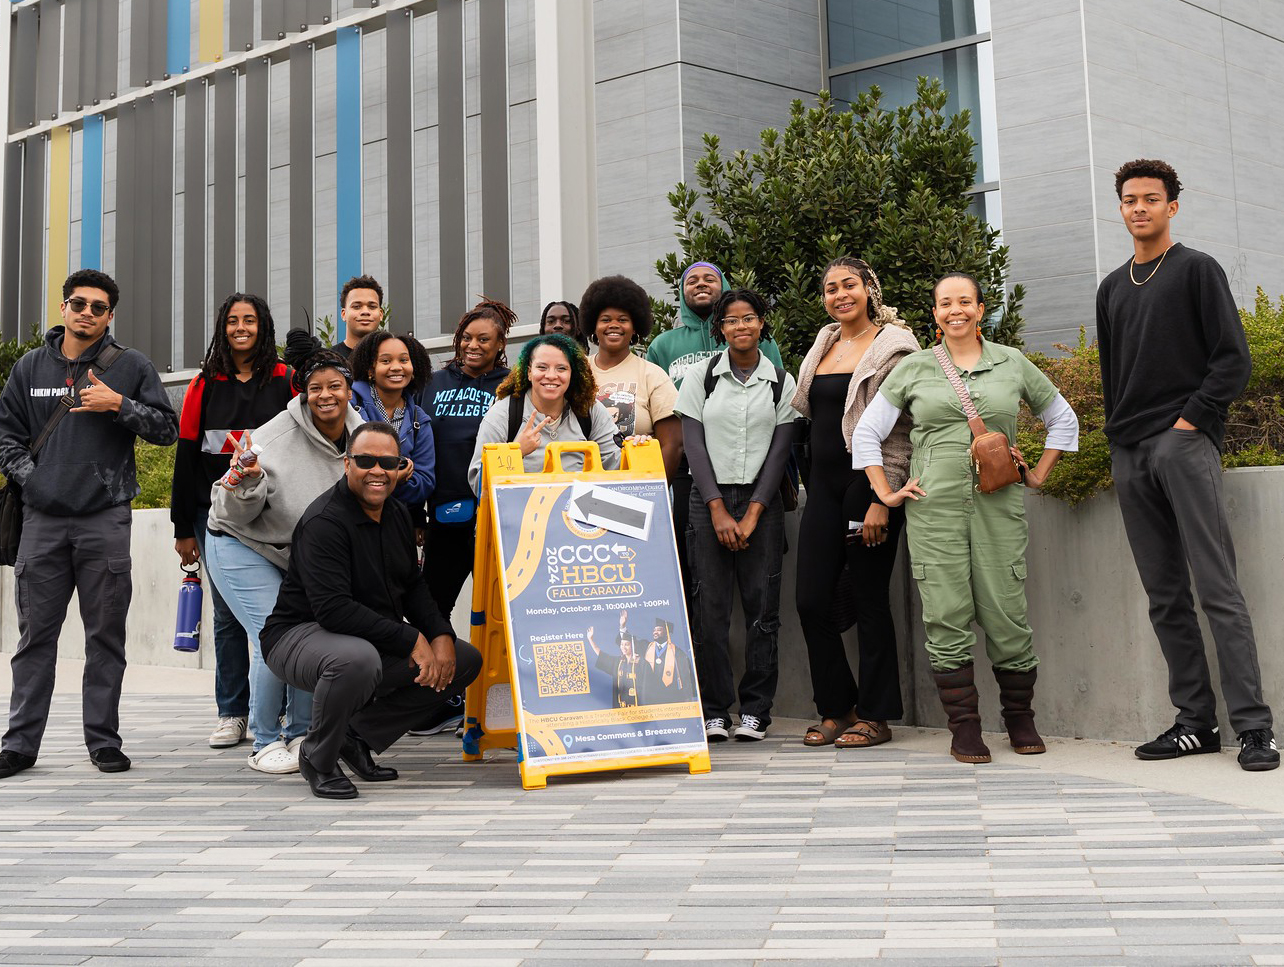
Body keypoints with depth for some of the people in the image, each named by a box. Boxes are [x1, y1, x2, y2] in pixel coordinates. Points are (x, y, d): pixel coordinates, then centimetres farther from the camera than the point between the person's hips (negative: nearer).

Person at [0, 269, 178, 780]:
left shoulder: (131, 366, 5)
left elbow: (167, 429, 3)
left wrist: (119, 405, -11)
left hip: (106, 520, -1)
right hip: (43, 519, 2)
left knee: (106, 635, 3)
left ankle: (104, 739, 12)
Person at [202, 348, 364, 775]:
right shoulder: (274, 439, -25)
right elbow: (237, 515, -21)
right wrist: (248, 482, -40)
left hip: (303, 557, 6)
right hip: (242, 547, -6)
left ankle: (299, 735, 16)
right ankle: (265, 743, 2)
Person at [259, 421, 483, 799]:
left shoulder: (397, 514, 7)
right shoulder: (324, 521, -21)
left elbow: (412, 586, 15)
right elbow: (331, 608, -29)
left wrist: (440, 635, -5)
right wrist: (411, 640, -28)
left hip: (379, 641, 9)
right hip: (299, 636, -9)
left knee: (465, 661, 4)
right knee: (358, 659, -42)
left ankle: (359, 735, 9)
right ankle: (317, 757, -11)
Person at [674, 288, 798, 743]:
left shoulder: (782, 382, 6)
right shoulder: (700, 377, 5)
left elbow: (779, 450, 2)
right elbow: (694, 445, 0)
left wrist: (752, 514, -7)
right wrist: (718, 510, -9)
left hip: (761, 502, 1)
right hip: (709, 500, 0)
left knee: (762, 606, -2)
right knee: (710, 606, -5)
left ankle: (756, 709, 7)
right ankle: (713, 710, 2)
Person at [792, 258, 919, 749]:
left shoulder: (892, 347, -5)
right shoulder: (823, 346, 16)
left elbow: (900, 431, -10)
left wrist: (882, 500, -16)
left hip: (868, 485, -6)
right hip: (824, 487, 7)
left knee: (870, 600, -1)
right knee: (811, 601, 3)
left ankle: (875, 717, 10)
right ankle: (836, 709, 16)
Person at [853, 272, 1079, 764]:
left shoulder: (1012, 364, 11)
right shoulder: (914, 368, 9)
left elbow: (1063, 419, 22)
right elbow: (866, 432, 11)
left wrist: (1038, 475, 15)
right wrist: (886, 493, 5)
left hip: (998, 504, 0)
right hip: (934, 505, 0)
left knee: (1006, 614, -2)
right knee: (947, 618, -3)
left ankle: (1020, 718, 17)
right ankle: (964, 728, 6)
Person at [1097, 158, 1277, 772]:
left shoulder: (1196, 270, 5)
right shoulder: (1112, 288, 21)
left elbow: (1233, 359, -2)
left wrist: (1190, 420, -11)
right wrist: (1117, 437, 12)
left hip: (1185, 444, -6)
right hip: (1129, 455, 6)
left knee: (1218, 589, -11)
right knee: (1165, 598, 4)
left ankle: (1253, 726, -11)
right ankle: (1196, 720, 8)